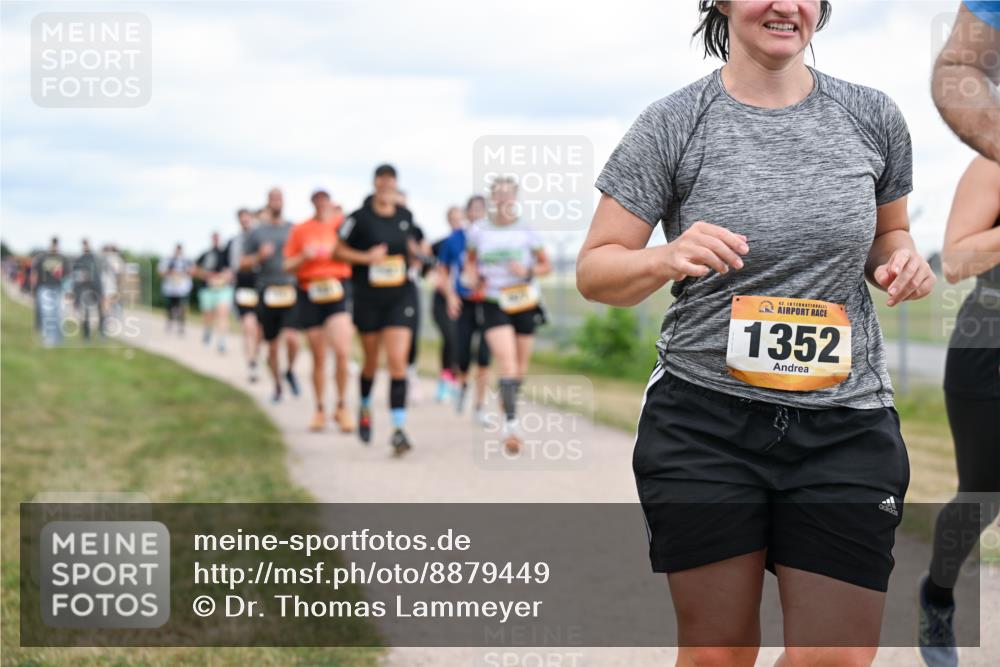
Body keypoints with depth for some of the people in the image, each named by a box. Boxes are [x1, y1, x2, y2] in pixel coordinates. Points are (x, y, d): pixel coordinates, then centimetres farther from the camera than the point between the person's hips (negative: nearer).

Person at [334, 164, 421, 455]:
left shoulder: (405, 215, 5)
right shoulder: (360, 218, -6)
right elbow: (338, 250, -1)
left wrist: (416, 251, 5)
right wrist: (366, 257, -16)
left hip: (400, 296, 1)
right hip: (368, 297, -1)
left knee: (398, 361, -11)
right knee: (371, 360, 12)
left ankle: (399, 429, -13)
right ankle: (365, 408, 42)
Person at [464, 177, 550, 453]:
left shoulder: (527, 231, -1)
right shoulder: (479, 233, 1)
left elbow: (546, 266, 6)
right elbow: (471, 258, 18)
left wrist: (528, 271, -14)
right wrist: (472, 275, -3)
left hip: (525, 305, 2)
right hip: (494, 305, -2)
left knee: (520, 369, 10)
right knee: (506, 364, -18)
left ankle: (510, 406, 37)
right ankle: (511, 424, -21)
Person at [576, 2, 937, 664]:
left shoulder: (872, 117, 6)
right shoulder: (673, 124, -2)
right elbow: (595, 271, -1)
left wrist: (901, 259, -1)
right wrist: (667, 260, -23)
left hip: (847, 425, 2)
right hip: (705, 420, -2)